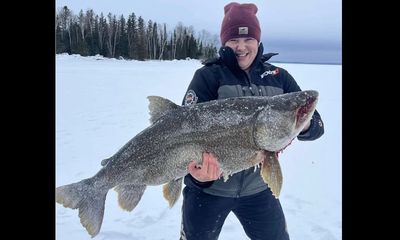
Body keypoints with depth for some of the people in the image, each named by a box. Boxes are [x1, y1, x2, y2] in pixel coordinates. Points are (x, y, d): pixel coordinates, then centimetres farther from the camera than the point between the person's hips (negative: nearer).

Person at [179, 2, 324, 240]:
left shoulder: (279, 78, 1)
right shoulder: (208, 76, -9)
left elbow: (317, 124, -2)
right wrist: (198, 170, -38)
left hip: (258, 189, 3)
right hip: (208, 189, -2)